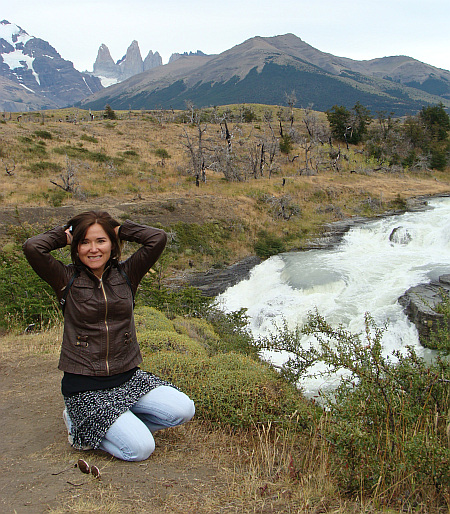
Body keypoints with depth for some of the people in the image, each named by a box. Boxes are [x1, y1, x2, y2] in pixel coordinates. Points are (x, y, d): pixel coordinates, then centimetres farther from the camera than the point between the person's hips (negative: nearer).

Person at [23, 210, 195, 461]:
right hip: (85, 387, -4)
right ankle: (80, 424, 10)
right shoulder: (67, 279, -3)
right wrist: (63, 235, -3)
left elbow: (158, 238, -10)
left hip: (128, 377, 4)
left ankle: (118, 424, 6)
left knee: (183, 409, -13)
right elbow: (32, 247, -20)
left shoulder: (126, 274, 3)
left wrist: (120, 229, 0)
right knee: (140, 449, -15)